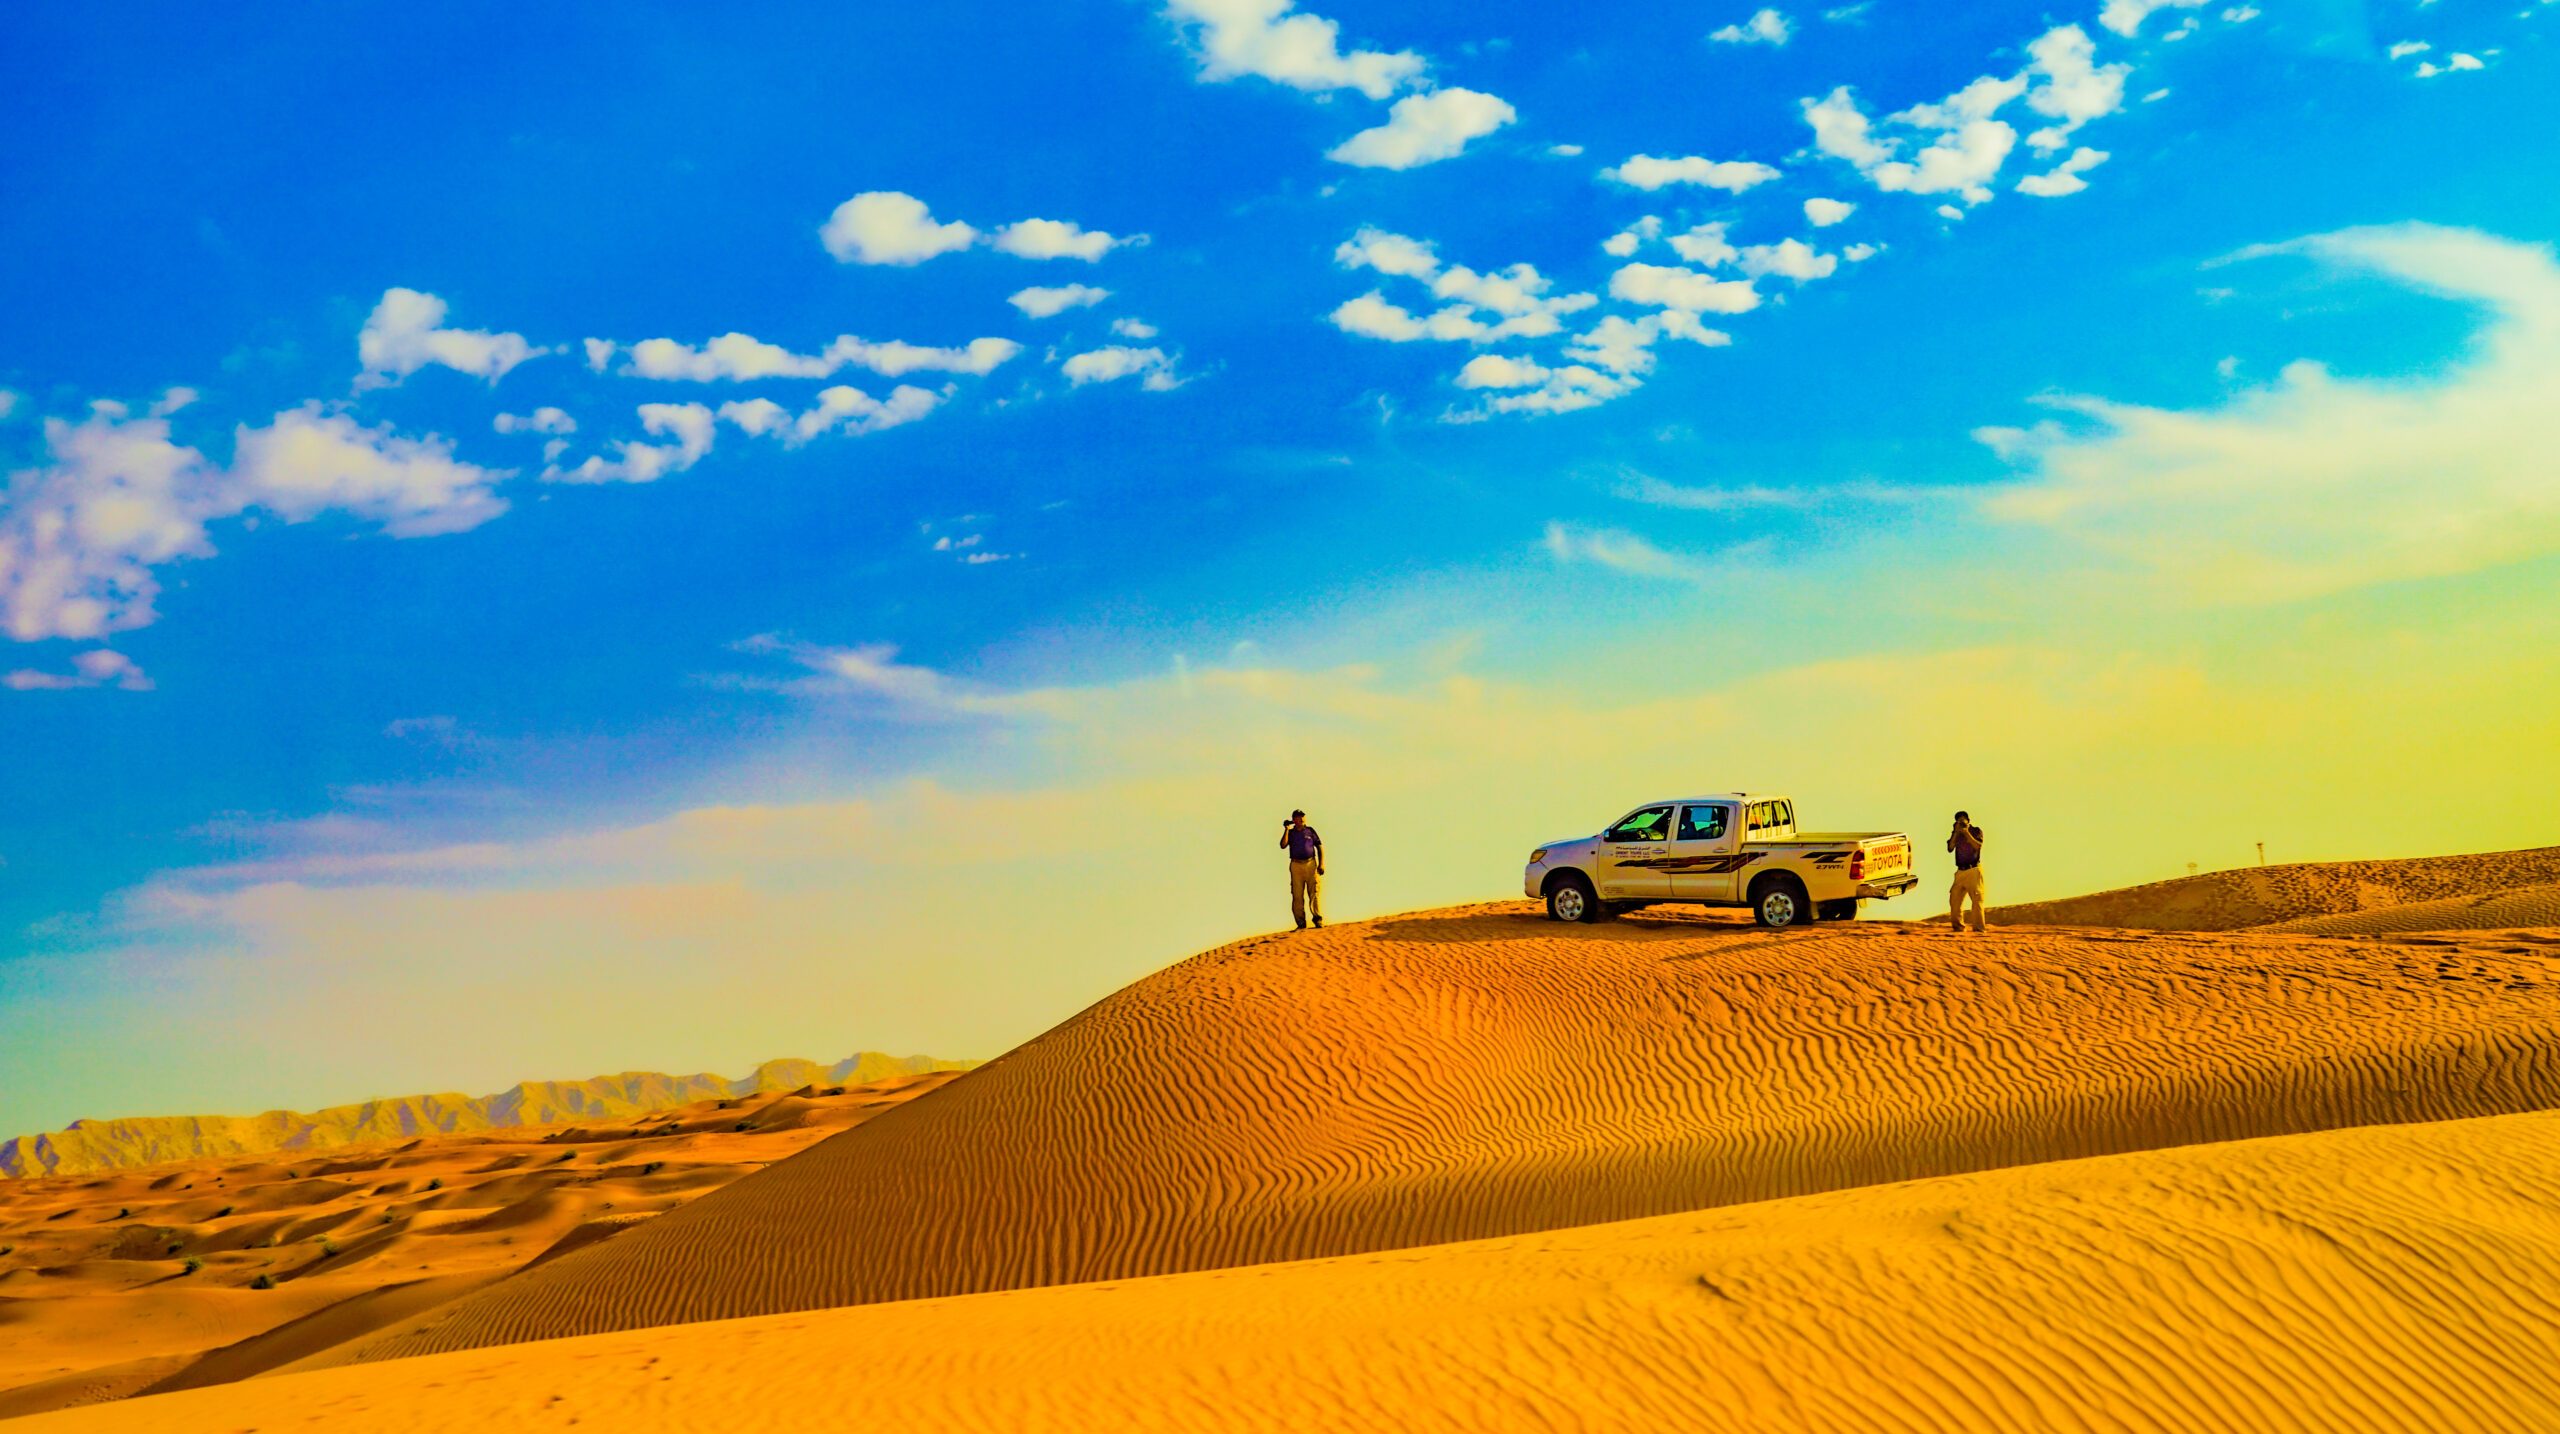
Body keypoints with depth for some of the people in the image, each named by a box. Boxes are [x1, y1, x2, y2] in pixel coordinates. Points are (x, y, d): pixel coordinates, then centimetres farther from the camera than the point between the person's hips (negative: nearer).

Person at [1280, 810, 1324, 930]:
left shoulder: (1310, 831, 9)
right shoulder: (1290, 833, 8)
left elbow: (1319, 846, 9)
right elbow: (1283, 846, -7)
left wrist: (1321, 864, 0)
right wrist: (1287, 830, -9)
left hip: (1311, 864, 0)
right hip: (1296, 865, 0)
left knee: (1314, 893, -6)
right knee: (1297, 895, -1)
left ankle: (1318, 919, 0)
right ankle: (1301, 923, 3)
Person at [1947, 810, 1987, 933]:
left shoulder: (1976, 831, 3)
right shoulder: (1956, 834, 13)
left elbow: (1977, 846, -13)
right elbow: (1950, 848, -1)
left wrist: (1966, 833, -14)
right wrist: (1956, 833, -6)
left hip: (1974, 870, -4)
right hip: (1961, 871, 4)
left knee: (1977, 899, -10)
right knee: (1954, 898, 0)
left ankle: (1979, 927, -10)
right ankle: (1957, 925, 11)